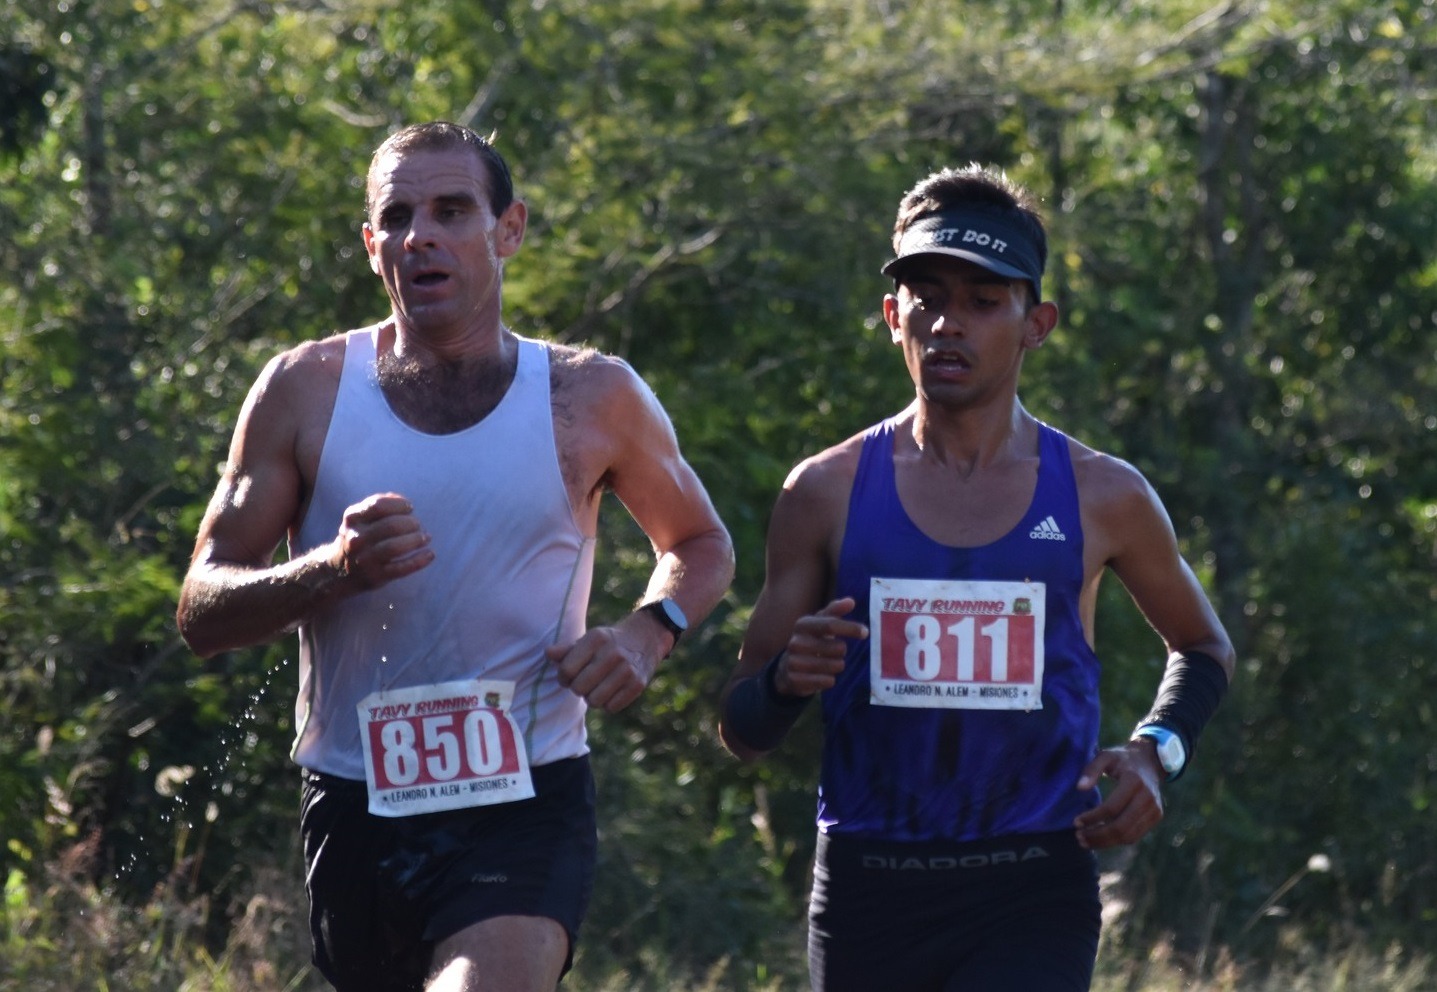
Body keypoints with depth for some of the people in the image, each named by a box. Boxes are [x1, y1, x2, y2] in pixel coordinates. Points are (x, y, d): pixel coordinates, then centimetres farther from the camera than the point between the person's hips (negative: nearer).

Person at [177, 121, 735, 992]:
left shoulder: (592, 399, 0)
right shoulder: (307, 391, 0)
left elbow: (701, 545, 17)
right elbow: (201, 612, -1)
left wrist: (649, 632, -5)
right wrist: (330, 570, -21)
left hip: (528, 803, -3)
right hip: (355, 811, 3)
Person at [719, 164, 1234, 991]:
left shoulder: (1102, 498, 2)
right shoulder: (828, 494, 2)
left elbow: (1205, 650, 20)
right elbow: (743, 733, 6)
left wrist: (1156, 754, 0)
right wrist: (787, 680, -18)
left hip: (1035, 894, -2)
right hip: (868, 885, 2)